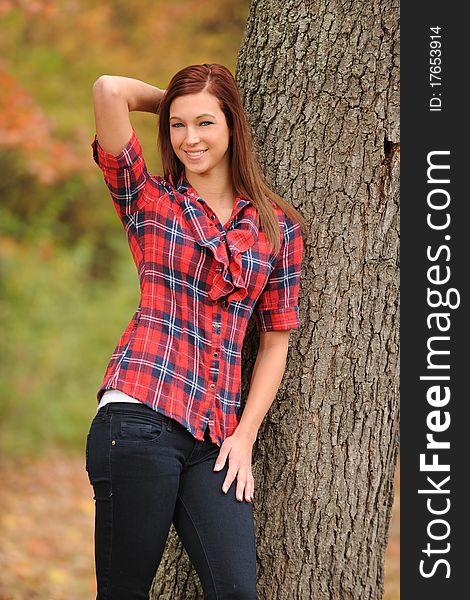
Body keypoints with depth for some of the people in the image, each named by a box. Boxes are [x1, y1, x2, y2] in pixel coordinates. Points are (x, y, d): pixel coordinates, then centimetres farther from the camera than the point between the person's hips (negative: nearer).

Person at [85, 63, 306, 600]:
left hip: (215, 438, 3)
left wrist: (244, 436, 5)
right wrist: (167, 99, 14)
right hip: (140, 417, -2)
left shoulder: (278, 228, 14)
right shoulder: (149, 200, 8)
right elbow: (109, 89, -4)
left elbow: (275, 342, 14)